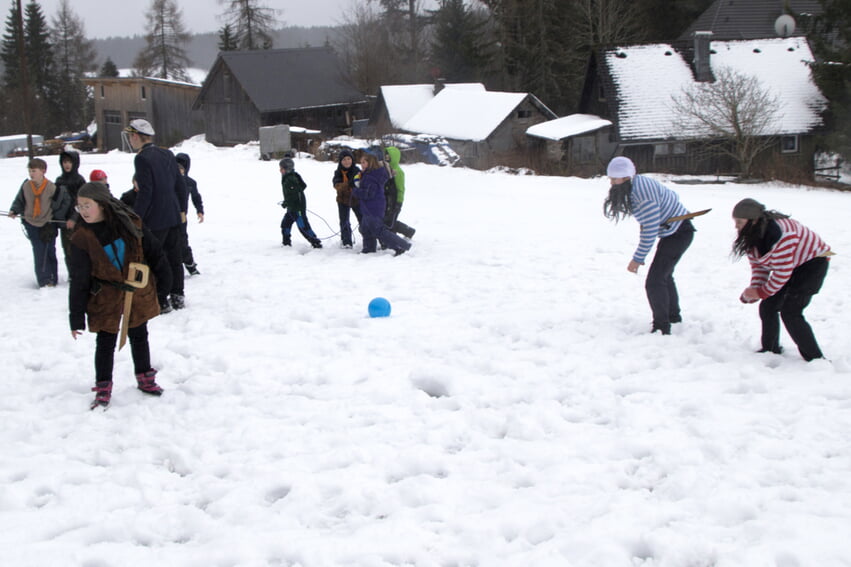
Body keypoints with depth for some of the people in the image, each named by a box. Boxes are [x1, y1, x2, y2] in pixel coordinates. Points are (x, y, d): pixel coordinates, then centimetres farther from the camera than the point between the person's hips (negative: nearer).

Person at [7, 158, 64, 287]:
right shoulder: (26, 186, -4)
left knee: (49, 252, 6)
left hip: (48, 224, -2)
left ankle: (52, 279, 17)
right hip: (31, 224, 2)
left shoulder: (52, 188, -12)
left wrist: (59, 221, -3)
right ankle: (44, 280, 2)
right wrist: (14, 210, -9)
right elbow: (19, 201, 8)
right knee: (39, 252, -2)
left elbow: (60, 205, -2)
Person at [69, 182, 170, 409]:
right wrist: (76, 317, -8)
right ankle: (103, 388, 17)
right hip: (105, 300, -1)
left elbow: (153, 252, 4)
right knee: (105, 344, 3)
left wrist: (165, 281, 8)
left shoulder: (129, 223, -7)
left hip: (138, 294, 1)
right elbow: (79, 281, -7)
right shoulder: (82, 239, -10)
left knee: (139, 337, 15)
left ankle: (145, 378, 32)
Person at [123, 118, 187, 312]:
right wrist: (182, 210, 20)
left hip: (155, 220, -8)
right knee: (174, 258, 14)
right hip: (174, 216, 8)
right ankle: (177, 297, 21)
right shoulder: (167, 154, 9)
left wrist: (135, 218, -14)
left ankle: (161, 301, 2)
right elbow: (180, 184, 12)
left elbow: (145, 192, -19)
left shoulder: (142, 158, -15)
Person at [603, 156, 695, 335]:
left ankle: (662, 328, -9)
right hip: (671, 231, 11)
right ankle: (673, 316, 43)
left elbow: (650, 229, -29)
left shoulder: (642, 192, -30)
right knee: (664, 276, 26)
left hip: (678, 233, -11)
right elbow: (671, 196, 14)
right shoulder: (636, 184, 1)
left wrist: (638, 259, -24)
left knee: (654, 281, -15)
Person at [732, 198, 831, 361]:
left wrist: (761, 292, -20)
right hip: (789, 265, 9)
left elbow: (782, 272, -31)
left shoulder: (779, 234, -36)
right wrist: (754, 290, -15)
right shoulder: (751, 235, -6)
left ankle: (816, 359, -9)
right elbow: (758, 264, 0)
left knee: (790, 312, -17)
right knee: (767, 307, 6)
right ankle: (771, 350, 25)